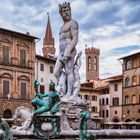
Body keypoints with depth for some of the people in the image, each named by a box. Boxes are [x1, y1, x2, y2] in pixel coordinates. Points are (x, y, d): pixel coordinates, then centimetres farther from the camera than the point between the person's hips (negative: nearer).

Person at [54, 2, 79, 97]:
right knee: (56, 72, 1)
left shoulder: (73, 23, -1)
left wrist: (68, 52, -22)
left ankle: (69, 94, -15)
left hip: (69, 50, -9)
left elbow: (75, 39, -12)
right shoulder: (63, 27, 27)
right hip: (61, 53, 9)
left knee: (69, 72, -13)